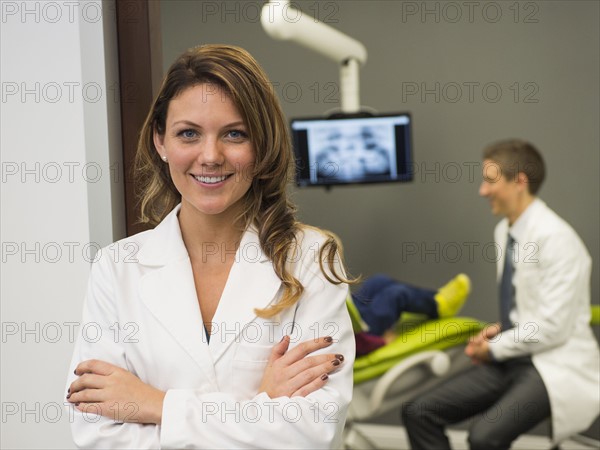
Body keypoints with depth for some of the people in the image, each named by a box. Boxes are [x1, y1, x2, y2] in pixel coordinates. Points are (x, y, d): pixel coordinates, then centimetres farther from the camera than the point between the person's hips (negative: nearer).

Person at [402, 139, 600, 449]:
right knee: (418, 413, -4)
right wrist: (499, 332, 1)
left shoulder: (555, 238, -17)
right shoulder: (504, 231, 9)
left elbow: (553, 327, -19)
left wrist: (494, 348, -10)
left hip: (553, 365, -8)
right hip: (513, 357, 8)